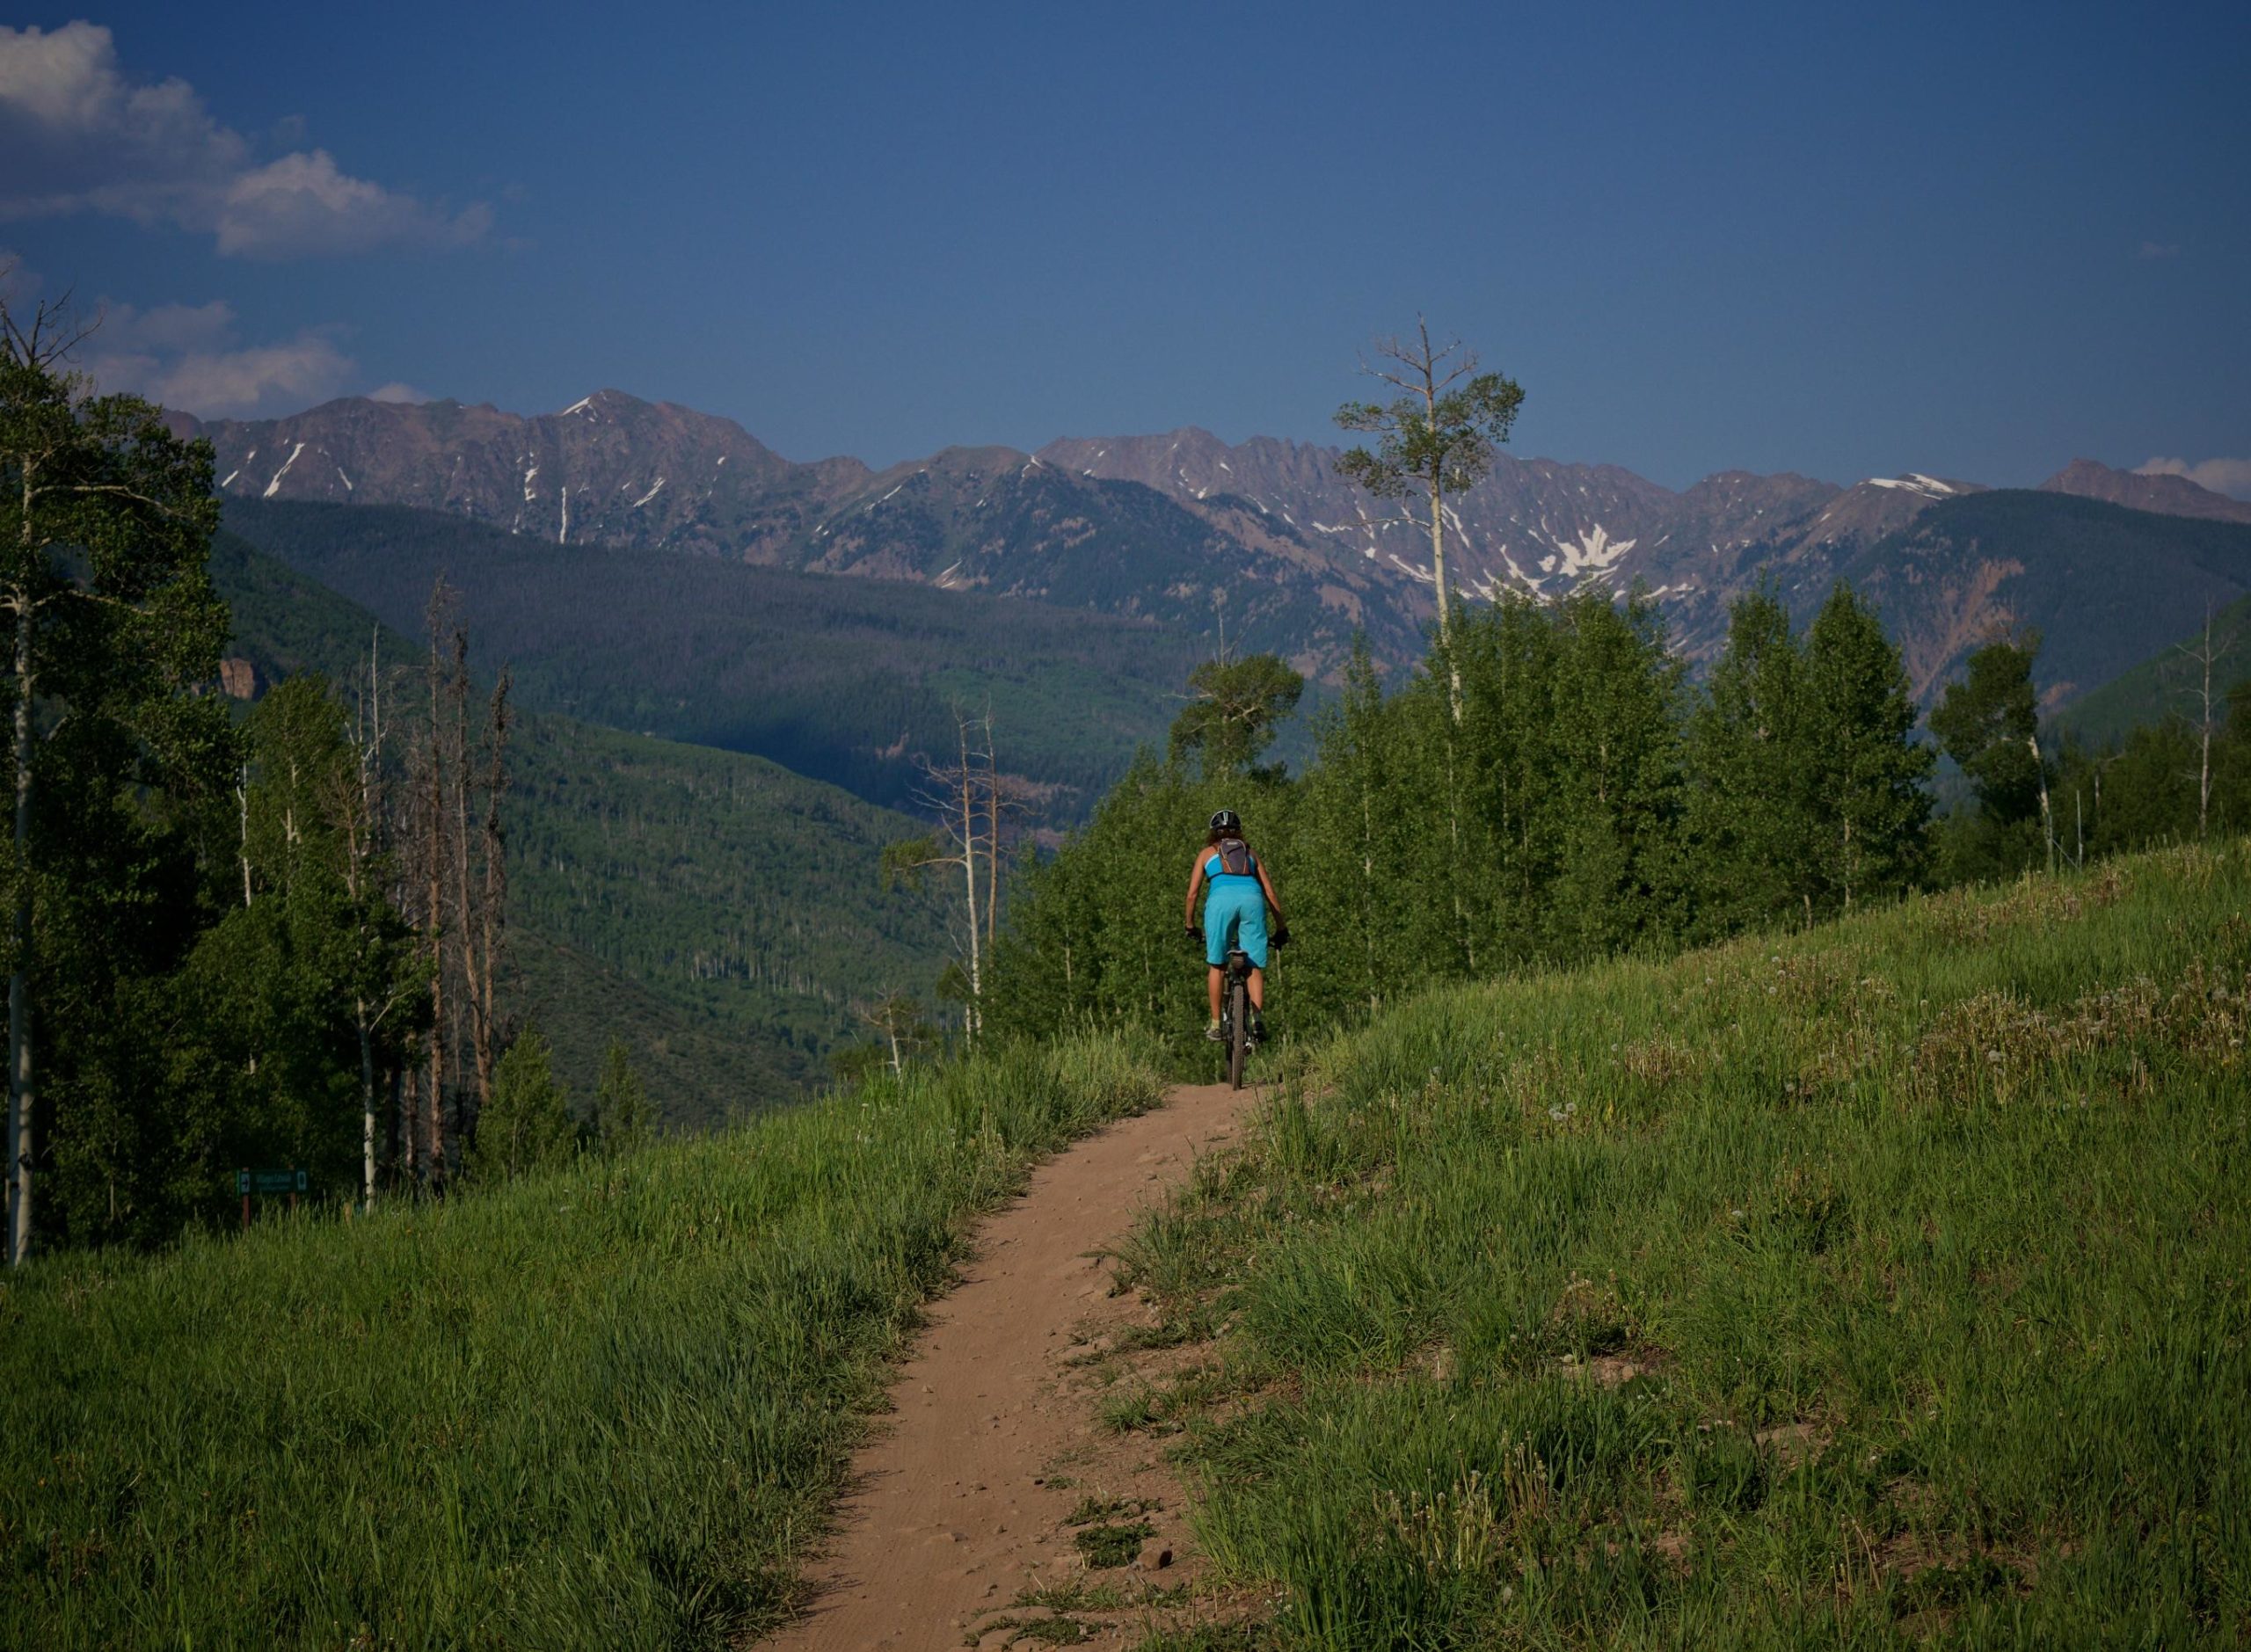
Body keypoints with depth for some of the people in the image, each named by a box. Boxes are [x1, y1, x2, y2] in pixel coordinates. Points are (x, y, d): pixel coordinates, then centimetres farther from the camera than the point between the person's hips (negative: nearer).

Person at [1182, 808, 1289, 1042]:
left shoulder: (1207, 853, 28)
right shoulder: (1250, 853, 32)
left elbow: (1192, 894, 22)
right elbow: (1270, 893, 26)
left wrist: (1190, 926, 34)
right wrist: (1281, 928, 32)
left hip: (1222, 899, -1)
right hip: (1252, 899, 1)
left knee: (1217, 965, 13)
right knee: (1255, 967, 5)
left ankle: (1216, 1025, 11)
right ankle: (1257, 1016, -17)